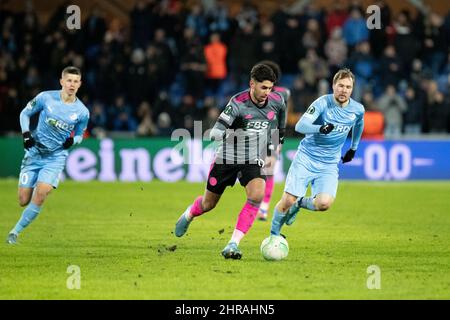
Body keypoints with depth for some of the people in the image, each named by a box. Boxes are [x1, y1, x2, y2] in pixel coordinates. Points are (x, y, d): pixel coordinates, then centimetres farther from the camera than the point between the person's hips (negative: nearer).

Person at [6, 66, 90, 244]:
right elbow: (25, 113, 7)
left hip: (56, 157, 0)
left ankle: (15, 232, -7)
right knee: (24, 201, -3)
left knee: (40, 195, -20)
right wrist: (26, 134, -8)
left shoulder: (82, 112, -4)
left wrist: (72, 140, -11)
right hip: (34, 154, 0)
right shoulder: (46, 97, -7)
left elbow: (79, 135, 12)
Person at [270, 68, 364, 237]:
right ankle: (273, 234, 15)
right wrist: (320, 128, -41)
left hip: (329, 165, 3)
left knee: (324, 203, -21)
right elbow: (300, 126, -25)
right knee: (288, 200, -10)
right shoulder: (323, 103, -14)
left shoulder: (358, 109, 0)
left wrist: (353, 148, 33)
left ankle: (300, 203, 12)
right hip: (305, 158, -3)